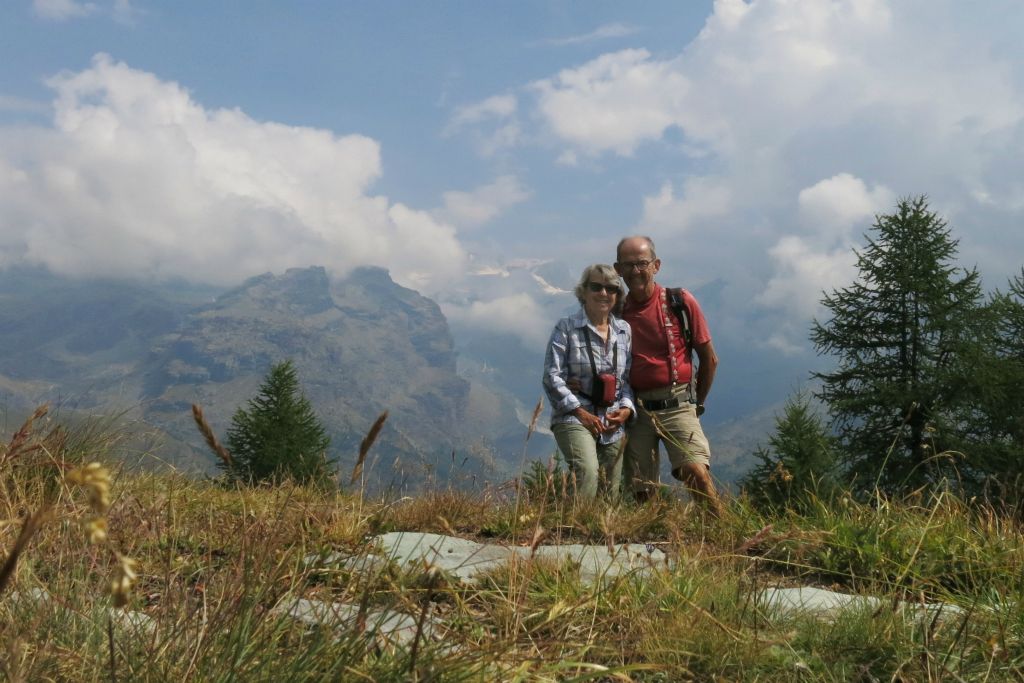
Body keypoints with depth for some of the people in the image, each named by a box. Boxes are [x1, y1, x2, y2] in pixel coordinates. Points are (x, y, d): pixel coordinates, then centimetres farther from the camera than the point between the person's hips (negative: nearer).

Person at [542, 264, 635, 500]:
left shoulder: (624, 331, 11)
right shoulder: (566, 328, -2)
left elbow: (629, 377, 15)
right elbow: (552, 376, -7)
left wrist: (627, 408, -3)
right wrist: (580, 412, -13)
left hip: (613, 424, 5)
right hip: (573, 418, -5)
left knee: (611, 493, 6)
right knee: (588, 473, -30)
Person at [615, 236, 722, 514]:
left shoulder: (680, 302, -3)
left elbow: (709, 359, 5)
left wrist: (698, 403, 10)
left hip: (677, 405, -2)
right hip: (636, 409, 3)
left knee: (696, 472, -21)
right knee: (642, 492, 4)